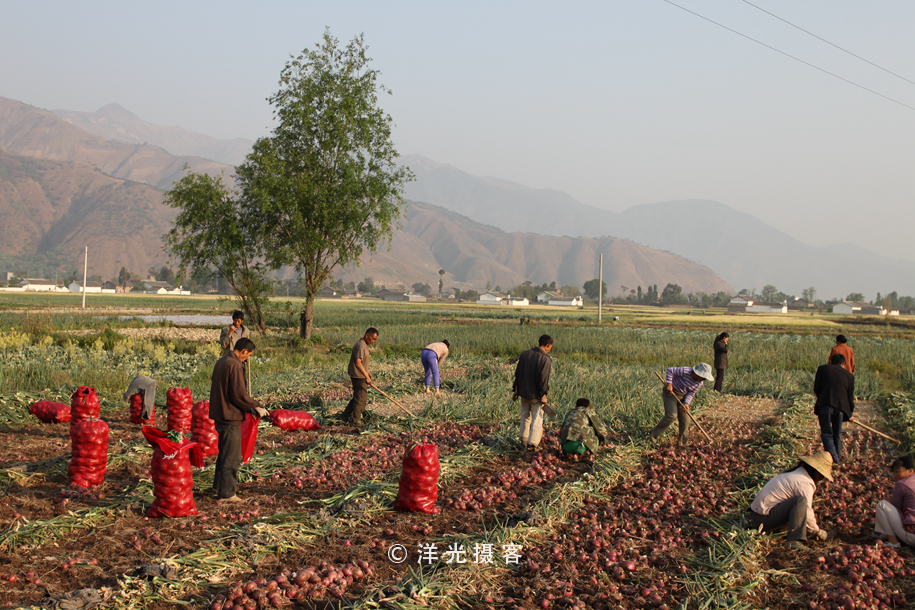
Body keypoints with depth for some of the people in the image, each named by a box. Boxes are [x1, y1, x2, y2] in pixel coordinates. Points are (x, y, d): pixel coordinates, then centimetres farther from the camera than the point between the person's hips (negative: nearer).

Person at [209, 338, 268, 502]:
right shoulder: (234, 365, -19)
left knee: (224, 453, 21)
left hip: (219, 414, 10)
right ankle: (227, 493, 5)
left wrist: (251, 406, 17)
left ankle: (218, 487, 29)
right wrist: (257, 407, -9)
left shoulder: (222, 362, 11)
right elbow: (239, 395, -22)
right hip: (230, 417, -10)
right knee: (231, 457, -1)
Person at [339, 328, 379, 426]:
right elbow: (358, 363, -27)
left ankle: (345, 415, 26)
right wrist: (366, 376, -27)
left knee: (358, 397, 18)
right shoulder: (360, 346, -19)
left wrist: (368, 373, 21)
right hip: (358, 376, -10)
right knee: (361, 399, -3)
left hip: (361, 376, 10)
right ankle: (356, 420, 5)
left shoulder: (364, 345, 14)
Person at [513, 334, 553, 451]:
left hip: (524, 392, 6)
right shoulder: (545, 359, -16)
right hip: (536, 395, -6)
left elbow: (518, 372, 8)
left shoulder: (524, 354, 4)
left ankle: (524, 440, 30)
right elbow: (543, 379, -19)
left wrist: (516, 388, 14)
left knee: (525, 417, 20)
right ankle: (532, 443, -1)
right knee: (537, 419, 3)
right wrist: (543, 395, -13)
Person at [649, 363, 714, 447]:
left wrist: (686, 403, -19)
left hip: (682, 396, 7)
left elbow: (691, 394, -2)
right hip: (670, 391, -7)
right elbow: (670, 370, -17)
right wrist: (669, 384, -21)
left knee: (685, 418, 1)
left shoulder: (700, 383, -8)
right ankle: (655, 434, -5)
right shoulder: (685, 371, -27)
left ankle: (683, 443, 11)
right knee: (672, 415, -19)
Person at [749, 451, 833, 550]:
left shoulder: (797, 472, 16)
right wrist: (818, 532, 1)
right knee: (801, 501, -24)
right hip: (764, 519, -10)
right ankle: (793, 540, -31)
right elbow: (807, 514, -14)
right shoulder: (804, 484, -15)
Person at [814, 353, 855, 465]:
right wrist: (850, 413, 28)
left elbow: (816, 388, 8)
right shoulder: (849, 375, 18)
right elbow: (850, 396, 18)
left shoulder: (823, 369, 13)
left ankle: (832, 456, -18)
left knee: (826, 433, 0)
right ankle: (836, 457, 20)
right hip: (841, 406, 2)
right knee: (837, 434, 16)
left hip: (824, 405, -2)